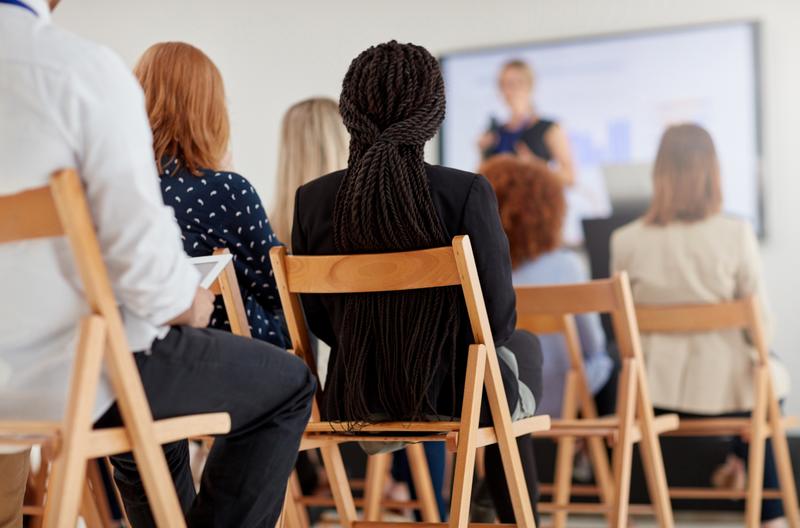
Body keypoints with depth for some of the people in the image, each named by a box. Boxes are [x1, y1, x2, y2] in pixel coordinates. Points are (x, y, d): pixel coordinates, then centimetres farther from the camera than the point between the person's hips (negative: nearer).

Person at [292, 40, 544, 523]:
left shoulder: (312, 199, -8)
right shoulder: (468, 192, -18)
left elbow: (317, 319, 1)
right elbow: (499, 317, -13)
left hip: (352, 403, 4)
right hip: (455, 399, -3)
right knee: (524, 345, 33)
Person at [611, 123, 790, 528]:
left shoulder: (626, 242, -8)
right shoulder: (735, 235, -14)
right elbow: (761, 320, -6)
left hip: (657, 390, 3)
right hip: (724, 387, -3)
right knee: (767, 377, 34)